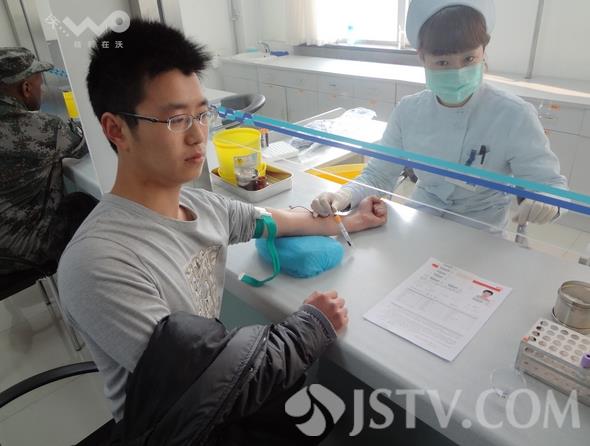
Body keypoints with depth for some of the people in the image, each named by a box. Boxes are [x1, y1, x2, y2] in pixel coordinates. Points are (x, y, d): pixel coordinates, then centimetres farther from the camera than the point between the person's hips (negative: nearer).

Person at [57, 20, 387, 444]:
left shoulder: (203, 204, -7)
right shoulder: (98, 264, -32)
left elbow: (271, 219, 11)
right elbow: (206, 389, -30)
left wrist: (351, 222, 19)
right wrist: (312, 325, -18)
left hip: (224, 394, 6)